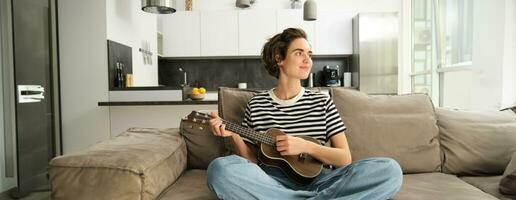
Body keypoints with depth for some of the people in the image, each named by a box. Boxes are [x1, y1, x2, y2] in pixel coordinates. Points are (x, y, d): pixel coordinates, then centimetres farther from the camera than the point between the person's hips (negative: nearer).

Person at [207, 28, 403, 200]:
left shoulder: (322, 102, 8)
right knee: (220, 168, -33)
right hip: (271, 182, 0)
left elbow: (345, 159, 4)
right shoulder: (256, 104, 7)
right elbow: (251, 160, 9)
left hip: (315, 180, 1)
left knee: (389, 169, -21)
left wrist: (305, 146, -12)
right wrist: (234, 135, -10)